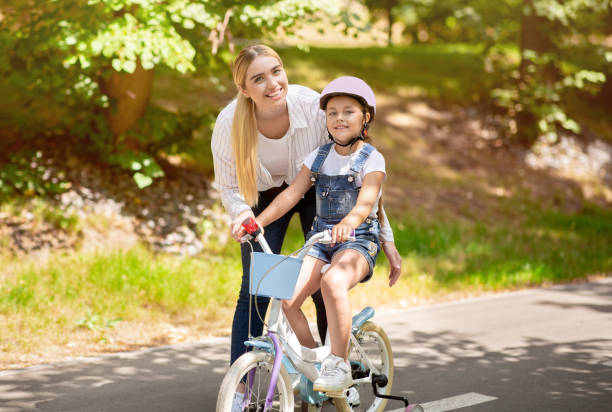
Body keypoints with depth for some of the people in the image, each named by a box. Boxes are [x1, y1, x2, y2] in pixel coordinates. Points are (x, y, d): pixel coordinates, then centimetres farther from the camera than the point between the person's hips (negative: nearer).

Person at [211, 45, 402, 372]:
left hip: (317, 191, 0)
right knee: (254, 290, -9)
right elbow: (229, 187, -13)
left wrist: (386, 238, -20)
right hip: (266, 197, 0)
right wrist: (241, 212, -37)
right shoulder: (229, 123, -29)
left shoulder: (314, 107, -32)